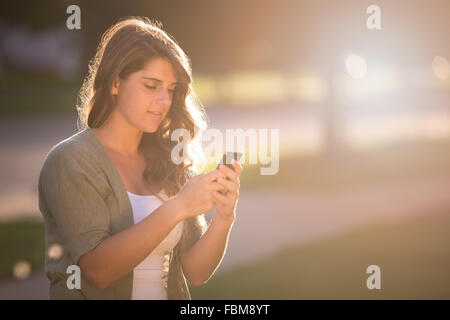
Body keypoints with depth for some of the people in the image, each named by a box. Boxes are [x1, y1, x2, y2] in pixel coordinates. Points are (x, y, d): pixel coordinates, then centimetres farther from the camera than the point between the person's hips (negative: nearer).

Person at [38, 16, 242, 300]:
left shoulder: (169, 162, 8)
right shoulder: (70, 162, -5)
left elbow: (196, 272, 5)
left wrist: (223, 218, -11)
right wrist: (176, 209, -20)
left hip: (169, 295, 3)